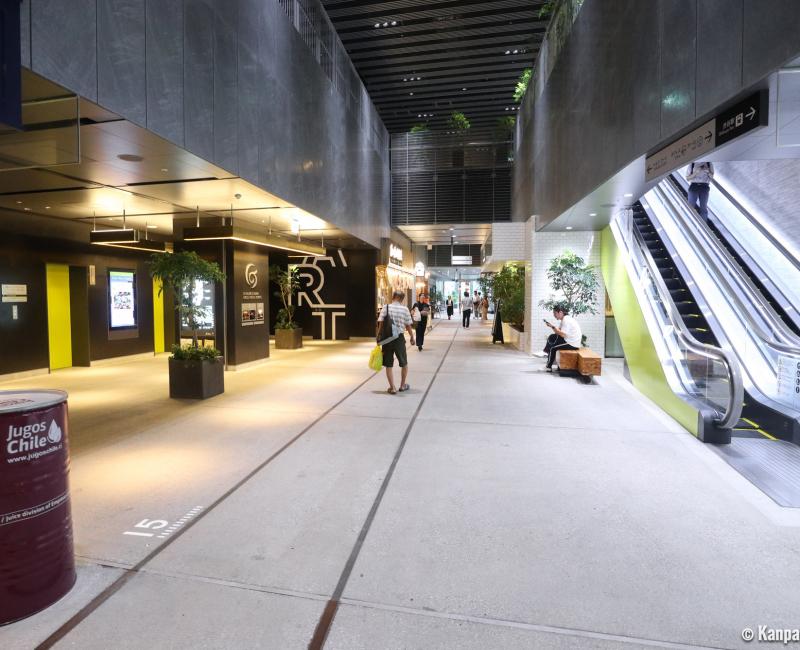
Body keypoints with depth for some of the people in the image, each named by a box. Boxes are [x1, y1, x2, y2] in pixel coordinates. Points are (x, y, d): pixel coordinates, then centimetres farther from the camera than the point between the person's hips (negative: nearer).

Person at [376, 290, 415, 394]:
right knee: (404, 363, 20)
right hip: (399, 338, 0)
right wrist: (412, 337, 14)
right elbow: (408, 326, -1)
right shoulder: (405, 309, -5)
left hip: (386, 338, 0)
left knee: (388, 365, 9)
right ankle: (403, 385, 30)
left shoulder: (386, 307, -5)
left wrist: (378, 337, 0)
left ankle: (392, 388, 8)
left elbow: (380, 324, -9)